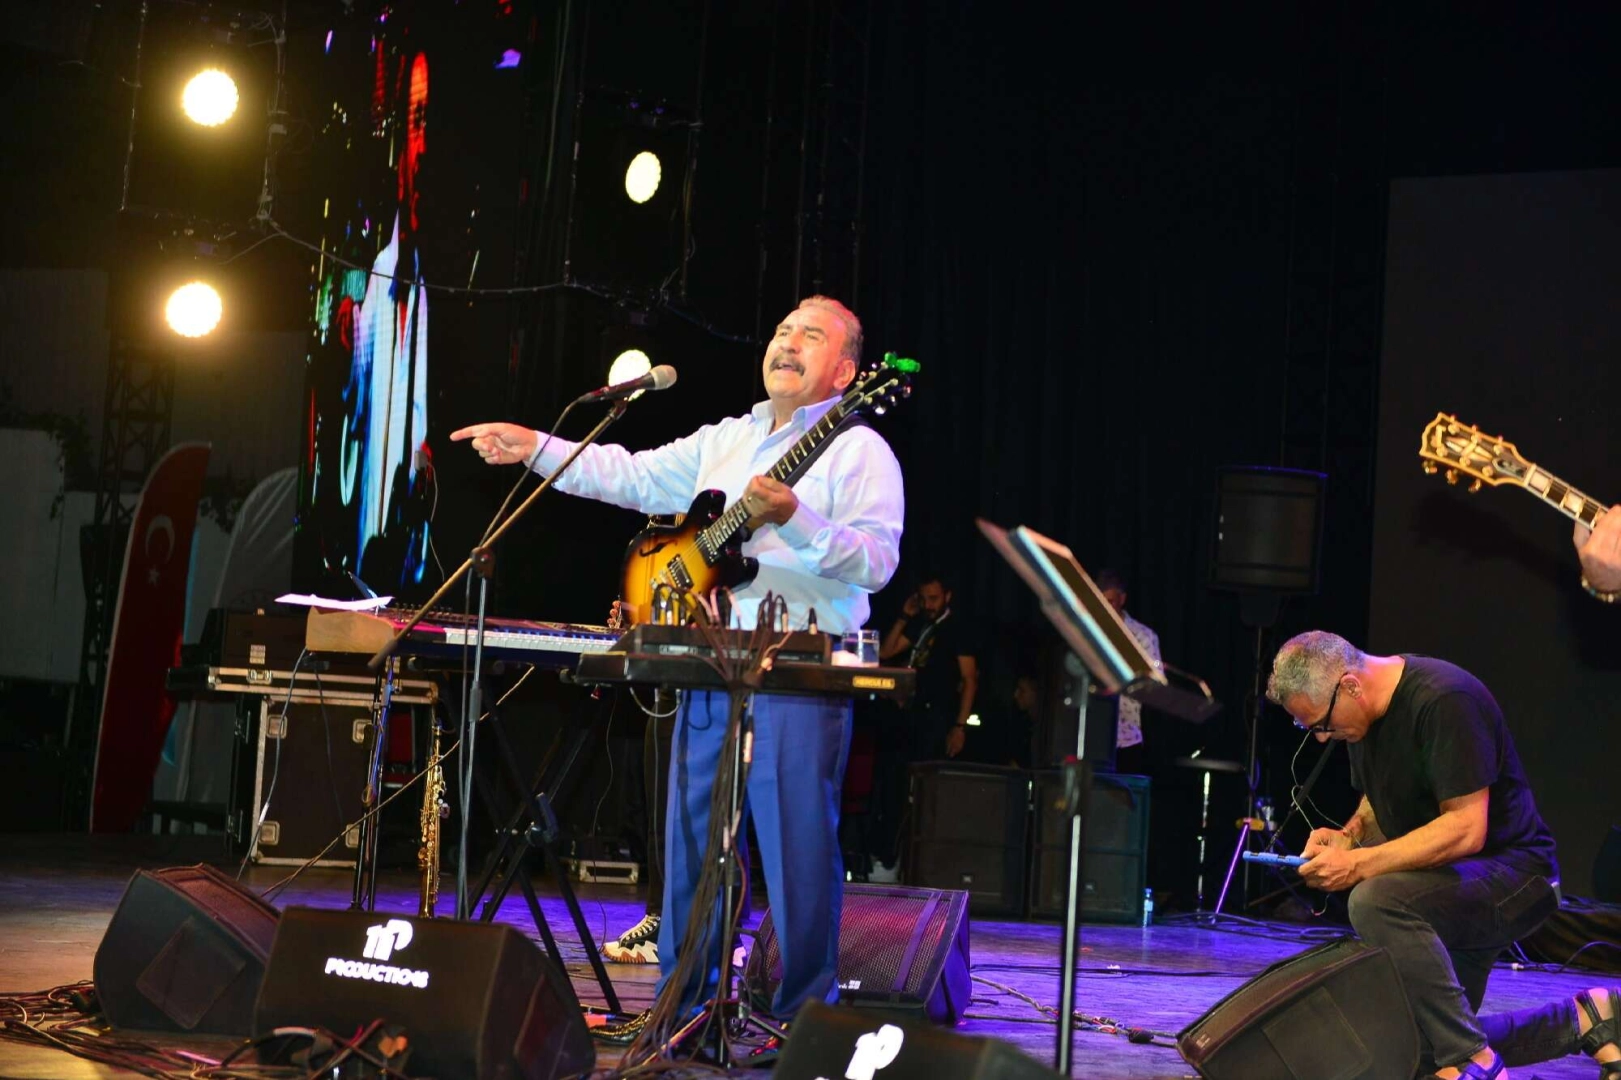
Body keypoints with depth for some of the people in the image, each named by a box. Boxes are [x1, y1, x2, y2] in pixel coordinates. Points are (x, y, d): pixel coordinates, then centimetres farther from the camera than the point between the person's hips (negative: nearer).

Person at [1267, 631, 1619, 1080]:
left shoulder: (1445, 701, -25)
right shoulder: (1367, 710, 2)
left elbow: (1465, 829, -30)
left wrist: (1360, 865, -31)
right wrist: (1349, 834, -4)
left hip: (1512, 874, -10)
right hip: (1446, 883, 10)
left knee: (1376, 902, -36)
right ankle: (1584, 1019, 21)